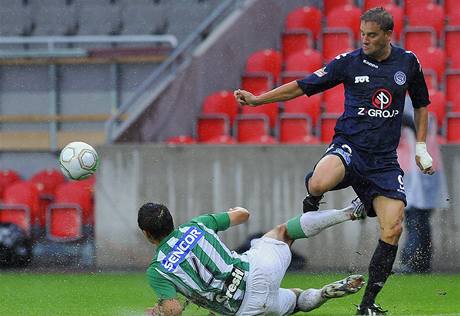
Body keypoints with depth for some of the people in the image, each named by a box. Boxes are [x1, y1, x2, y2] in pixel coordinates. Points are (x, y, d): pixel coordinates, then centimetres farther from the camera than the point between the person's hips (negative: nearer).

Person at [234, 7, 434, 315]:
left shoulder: (408, 62, 5)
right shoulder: (349, 62, -1)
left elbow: (421, 103, 21)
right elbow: (303, 86, 2)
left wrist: (421, 147, 15)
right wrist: (256, 99, -5)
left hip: (384, 159, 2)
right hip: (349, 146, -2)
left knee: (393, 229, -11)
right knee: (319, 184, -38)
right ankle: (311, 202, 2)